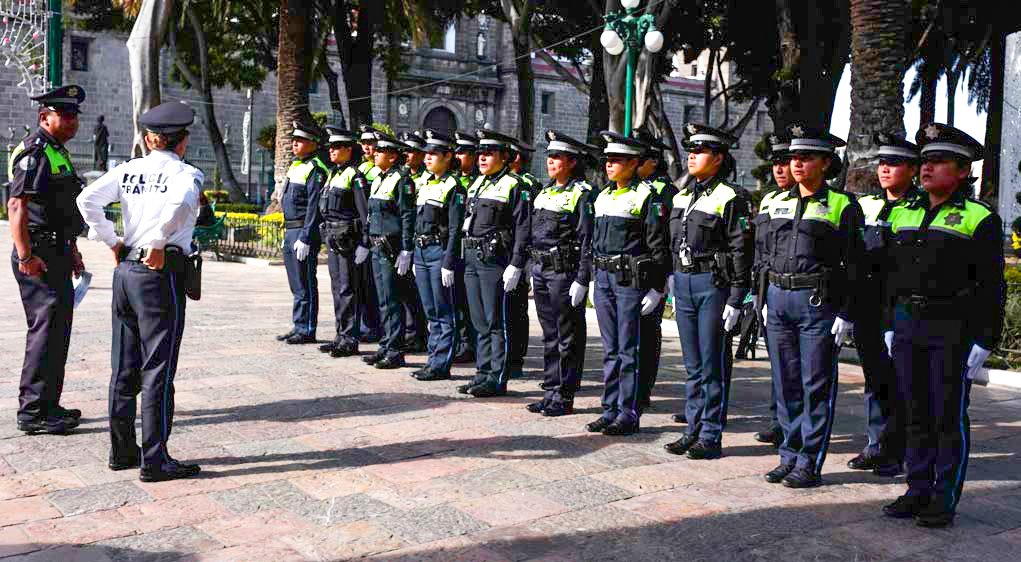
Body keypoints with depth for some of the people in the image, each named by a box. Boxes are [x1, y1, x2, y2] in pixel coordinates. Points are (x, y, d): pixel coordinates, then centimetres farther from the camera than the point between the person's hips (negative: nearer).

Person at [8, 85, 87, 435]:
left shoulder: (57, 152, 19)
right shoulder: (34, 152, -13)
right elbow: (17, 206, -22)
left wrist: (71, 251, 28)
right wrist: (26, 256, -27)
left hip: (56, 253, 10)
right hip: (38, 257, -10)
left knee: (58, 328, 15)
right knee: (46, 328, -8)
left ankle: (47, 405, 24)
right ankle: (33, 412, -1)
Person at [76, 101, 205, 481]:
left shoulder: (128, 170, 10)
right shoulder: (186, 173, -5)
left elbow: (87, 199, -3)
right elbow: (181, 203, -27)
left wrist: (112, 241, 4)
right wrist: (158, 243, -16)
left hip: (125, 270, 6)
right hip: (161, 273, -6)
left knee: (124, 367, 14)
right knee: (157, 370, -2)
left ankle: (122, 451, 24)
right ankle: (154, 460, 2)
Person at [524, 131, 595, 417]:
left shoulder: (582, 194, -9)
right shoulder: (545, 192, 15)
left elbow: (588, 240, -14)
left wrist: (582, 280, -18)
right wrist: (534, 272, 18)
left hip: (565, 272, -8)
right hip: (541, 271, 8)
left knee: (568, 337, 1)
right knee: (549, 336, 13)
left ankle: (564, 397, 7)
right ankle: (551, 391, 22)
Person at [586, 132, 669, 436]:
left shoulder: (646, 197, -7)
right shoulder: (603, 197, 15)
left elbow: (658, 246, -9)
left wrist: (656, 288, -12)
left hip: (631, 280, -7)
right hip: (604, 277, 7)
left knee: (628, 349, -2)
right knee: (611, 350, 11)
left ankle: (628, 414, 5)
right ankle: (610, 409, 18)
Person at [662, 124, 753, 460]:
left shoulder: (731, 199, -8)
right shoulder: (681, 197, 14)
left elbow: (742, 252, -11)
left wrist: (735, 300, -15)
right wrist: (673, 290, 17)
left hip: (715, 285, -7)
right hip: (684, 284, 7)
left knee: (713, 365, -1)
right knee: (692, 365, 12)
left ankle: (711, 437, 7)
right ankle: (693, 430, 20)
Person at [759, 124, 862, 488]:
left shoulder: (843, 206, -3)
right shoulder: (778, 203, 13)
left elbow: (853, 265, -6)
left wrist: (846, 315, -10)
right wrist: (765, 301, 14)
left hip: (819, 302, -5)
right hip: (778, 299, 5)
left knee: (816, 386, 1)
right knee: (785, 383, 10)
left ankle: (810, 463, 9)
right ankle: (790, 455, 20)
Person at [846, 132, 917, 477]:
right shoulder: (864, 206, 13)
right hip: (867, 305, 6)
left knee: (900, 383, 0)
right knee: (874, 380, 13)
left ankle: (897, 453, 9)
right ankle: (877, 446, 23)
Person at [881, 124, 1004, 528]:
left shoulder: (979, 219, -4)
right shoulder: (904, 215, 13)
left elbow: (991, 287, -7)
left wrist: (985, 340, -11)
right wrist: (890, 326, 13)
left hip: (953, 331, -5)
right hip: (907, 326, 6)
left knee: (949, 417, 2)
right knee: (915, 414, 11)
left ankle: (945, 500, 12)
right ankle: (919, 491, 21)